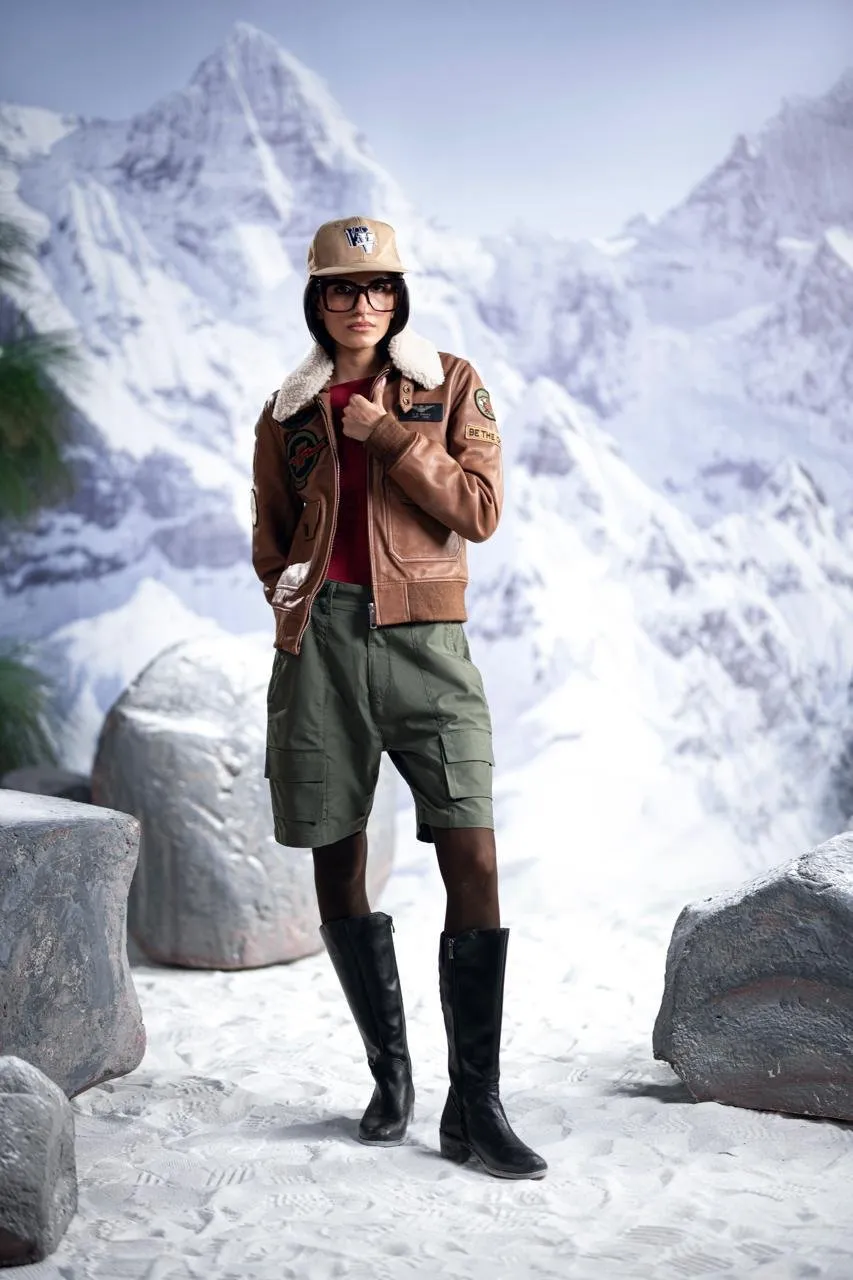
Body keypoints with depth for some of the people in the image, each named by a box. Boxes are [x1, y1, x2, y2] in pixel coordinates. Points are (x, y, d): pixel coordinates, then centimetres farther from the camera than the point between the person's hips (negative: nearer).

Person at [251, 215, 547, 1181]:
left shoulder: (451, 385, 8)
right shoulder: (288, 411, 13)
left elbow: (480, 510, -2)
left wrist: (385, 433, -7)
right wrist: (290, 595, 3)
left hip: (424, 638, -2)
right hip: (322, 641, 2)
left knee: (474, 861, -11)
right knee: (337, 867, 4)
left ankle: (474, 1107, -4)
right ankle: (389, 1074, 21)